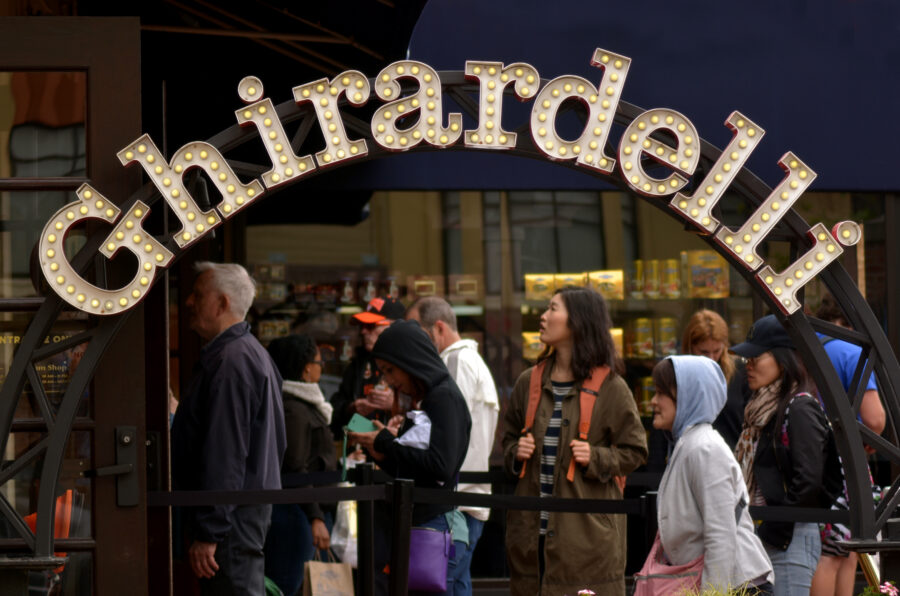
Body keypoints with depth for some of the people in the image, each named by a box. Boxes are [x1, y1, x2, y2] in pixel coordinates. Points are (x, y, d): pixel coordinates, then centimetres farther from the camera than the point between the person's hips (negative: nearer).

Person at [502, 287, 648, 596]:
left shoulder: (610, 387, -2)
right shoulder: (529, 382, 11)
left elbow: (635, 451, 2)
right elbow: (509, 436, 24)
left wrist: (597, 458, -14)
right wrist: (516, 452, 2)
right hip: (532, 527, 4)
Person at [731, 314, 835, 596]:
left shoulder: (800, 409, -11)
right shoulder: (761, 409, 17)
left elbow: (807, 481, -18)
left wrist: (771, 530, -15)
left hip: (791, 538, -9)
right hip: (763, 538, 9)